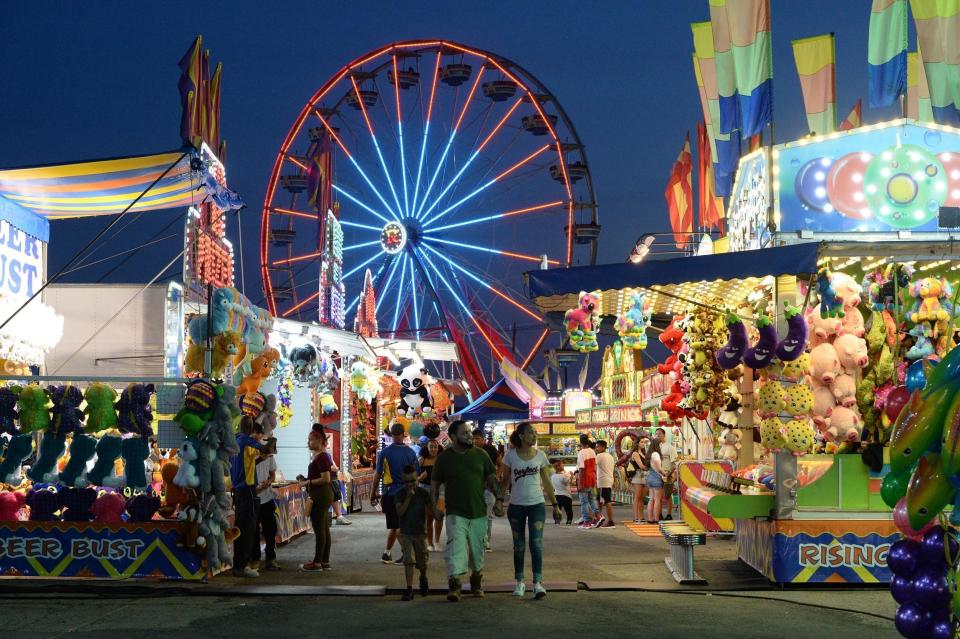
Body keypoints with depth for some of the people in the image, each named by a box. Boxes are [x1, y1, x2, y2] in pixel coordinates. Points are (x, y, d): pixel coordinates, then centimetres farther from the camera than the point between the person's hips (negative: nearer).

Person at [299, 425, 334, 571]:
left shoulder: (321, 457, -16)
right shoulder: (318, 456, 15)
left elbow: (326, 479, -23)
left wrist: (308, 482, -16)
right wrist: (306, 479, 12)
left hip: (320, 496, -11)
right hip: (322, 495, 11)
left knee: (319, 529, -6)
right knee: (324, 529, 12)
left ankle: (317, 563, -2)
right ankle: (325, 561, 16)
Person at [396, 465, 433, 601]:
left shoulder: (423, 493, -5)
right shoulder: (401, 494, -5)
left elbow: (431, 512, 1)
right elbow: (399, 512, -18)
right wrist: (408, 498, -24)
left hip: (420, 533, 1)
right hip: (405, 533, -1)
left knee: (422, 563, 10)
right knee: (408, 560, -15)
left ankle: (423, 579, 42)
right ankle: (409, 589, -13)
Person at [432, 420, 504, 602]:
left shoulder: (480, 455, 5)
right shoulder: (444, 458, 0)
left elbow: (492, 478, 9)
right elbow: (435, 484, 7)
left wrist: (498, 499, -3)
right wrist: (435, 506, 0)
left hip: (479, 512, 3)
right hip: (455, 513, -2)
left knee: (477, 550, 11)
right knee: (455, 547, -16)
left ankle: (477, 582, 28)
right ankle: (454, 584, -20)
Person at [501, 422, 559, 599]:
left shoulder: (540, 455, 2)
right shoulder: (511, 455, -2)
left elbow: (547, 483, 8)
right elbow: (505, 481, 5)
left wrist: (555, 505, 7)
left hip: (537, 505, 0)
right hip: (516, 505, 0)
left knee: (536, 543, -10)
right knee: (518, 546, 9)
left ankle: (538, 583, -11)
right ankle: (519, 583, 20)